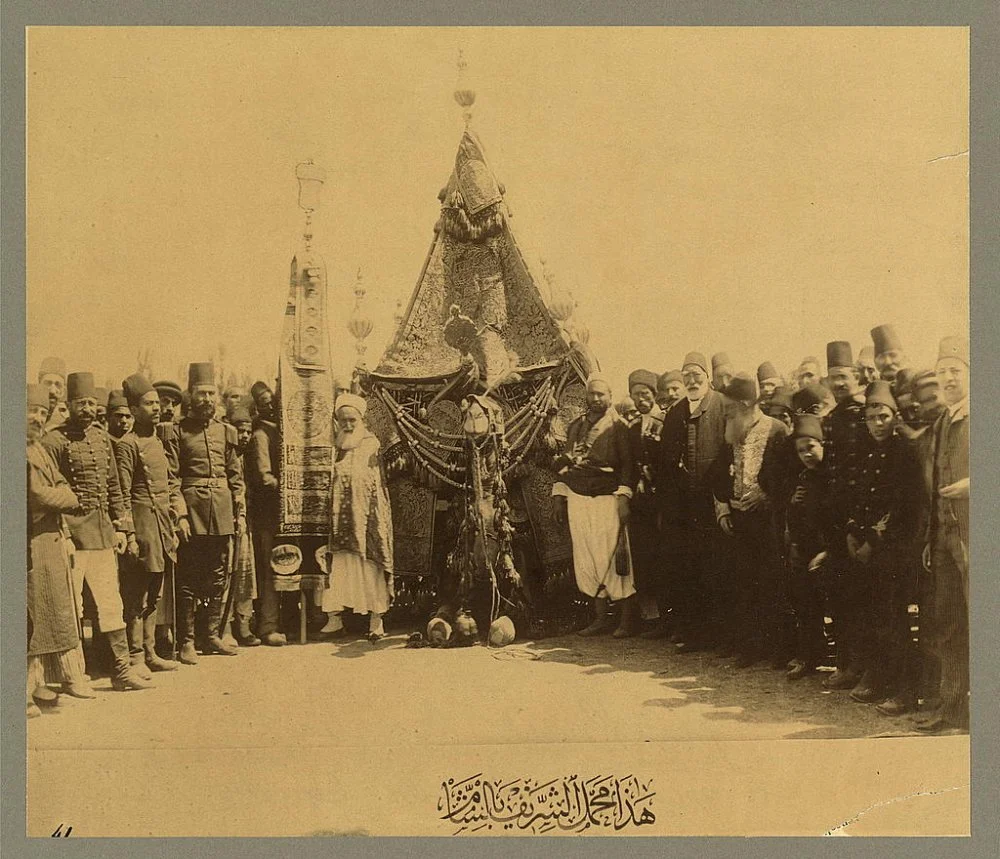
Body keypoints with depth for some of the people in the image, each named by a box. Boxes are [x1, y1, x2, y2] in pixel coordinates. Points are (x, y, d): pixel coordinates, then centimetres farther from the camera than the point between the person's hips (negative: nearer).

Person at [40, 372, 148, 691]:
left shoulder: (103, 438, 12)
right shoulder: (53, 441, -8)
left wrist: (123, 528, 13)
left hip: (103, 532, 6)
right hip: (72, 532, -6)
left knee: (112, 603, 9)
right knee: (70, 608, 1)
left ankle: (122, 669, 15)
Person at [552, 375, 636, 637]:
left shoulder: (618, 427, 1)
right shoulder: (575, 426, 16)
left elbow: (627, 464, -5)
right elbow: (564, 463, 19)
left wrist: (623, 498, -14)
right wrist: (558, 495, 12)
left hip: (607, 498, -5)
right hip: (577, 498, 5)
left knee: (612, 555, -9)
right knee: (586, 558, 3)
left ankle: (627, 618, -1)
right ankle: (600, 618, 11)